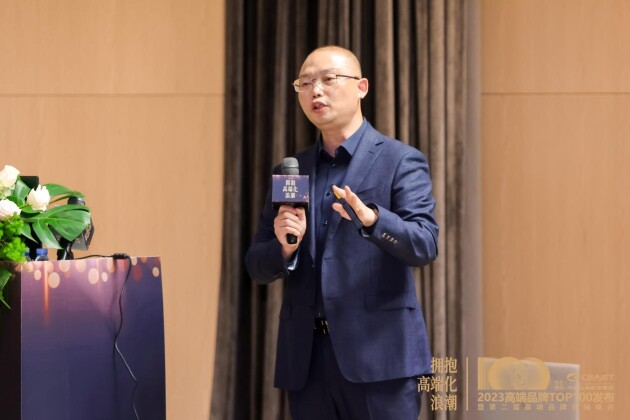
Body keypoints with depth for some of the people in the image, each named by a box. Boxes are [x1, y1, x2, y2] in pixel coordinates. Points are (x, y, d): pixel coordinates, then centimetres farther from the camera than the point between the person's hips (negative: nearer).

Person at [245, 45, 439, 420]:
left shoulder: (401, 161, 0)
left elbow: (425, 244, -13)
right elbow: (258, 267, 12)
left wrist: (371, 218, -30)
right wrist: (284, 246, -10)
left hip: (379, 351, -4)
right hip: (306, 357, 5)